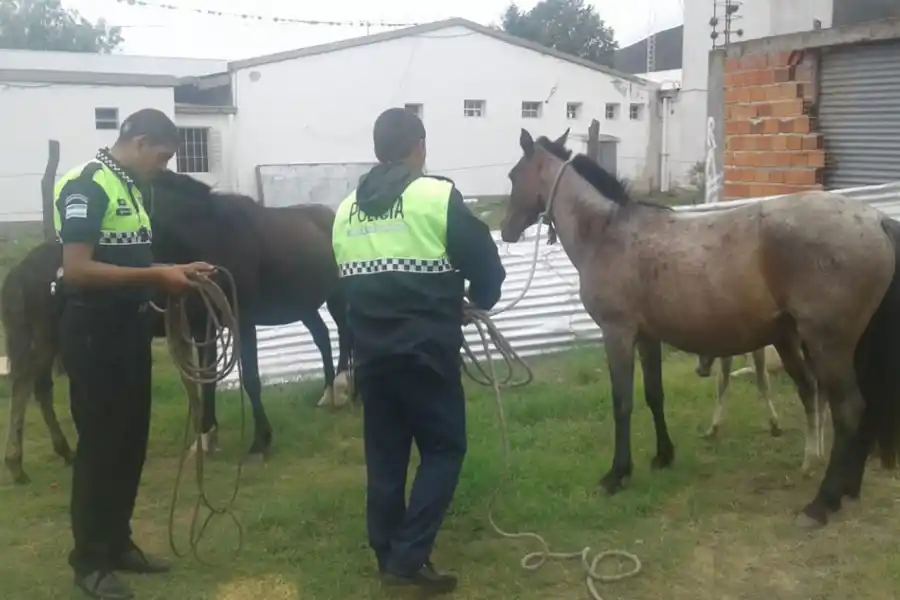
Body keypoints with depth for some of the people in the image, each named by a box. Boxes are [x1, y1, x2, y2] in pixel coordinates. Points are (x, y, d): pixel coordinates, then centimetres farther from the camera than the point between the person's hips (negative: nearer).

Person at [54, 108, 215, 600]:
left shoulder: (130, 188, 13)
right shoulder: (86, 187, -15)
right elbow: (77, 270, -24)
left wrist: (176, 270, 9)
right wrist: (156, 276, -24)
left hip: (128, 328, 9)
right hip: (93, 332, -9)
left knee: (131, 441, 14)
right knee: (99, 444, 0)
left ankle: (118, 543, 27)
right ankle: (90, 559, 14)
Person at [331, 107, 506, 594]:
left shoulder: (346, 211, 9)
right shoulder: (438, 196, -8)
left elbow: (342, 282, 13)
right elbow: (484, 264, -4)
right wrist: (481, 299, 17)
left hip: (370, 352, 6)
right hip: (426, 350, -5)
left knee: (384, 453, 14)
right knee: (443, 447, 6)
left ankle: (387, 555, 23)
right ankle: (409, 555, 0)